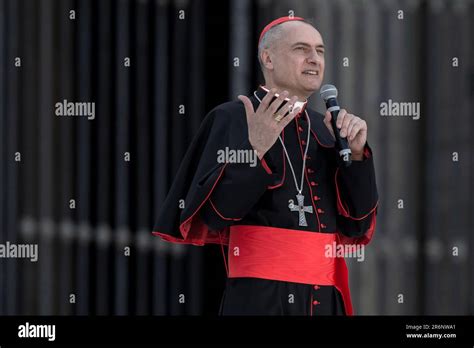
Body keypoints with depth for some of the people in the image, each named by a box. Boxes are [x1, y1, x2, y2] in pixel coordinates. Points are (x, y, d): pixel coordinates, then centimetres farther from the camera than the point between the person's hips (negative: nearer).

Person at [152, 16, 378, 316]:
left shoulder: (324, 129, 11)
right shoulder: (233, 118, -3)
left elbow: (358, 224, 7)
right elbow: (213, 214, -11)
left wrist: (356, 153, -6)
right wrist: (256, 150, -22)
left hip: (325, 295, 5)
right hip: (261, 294, -5)